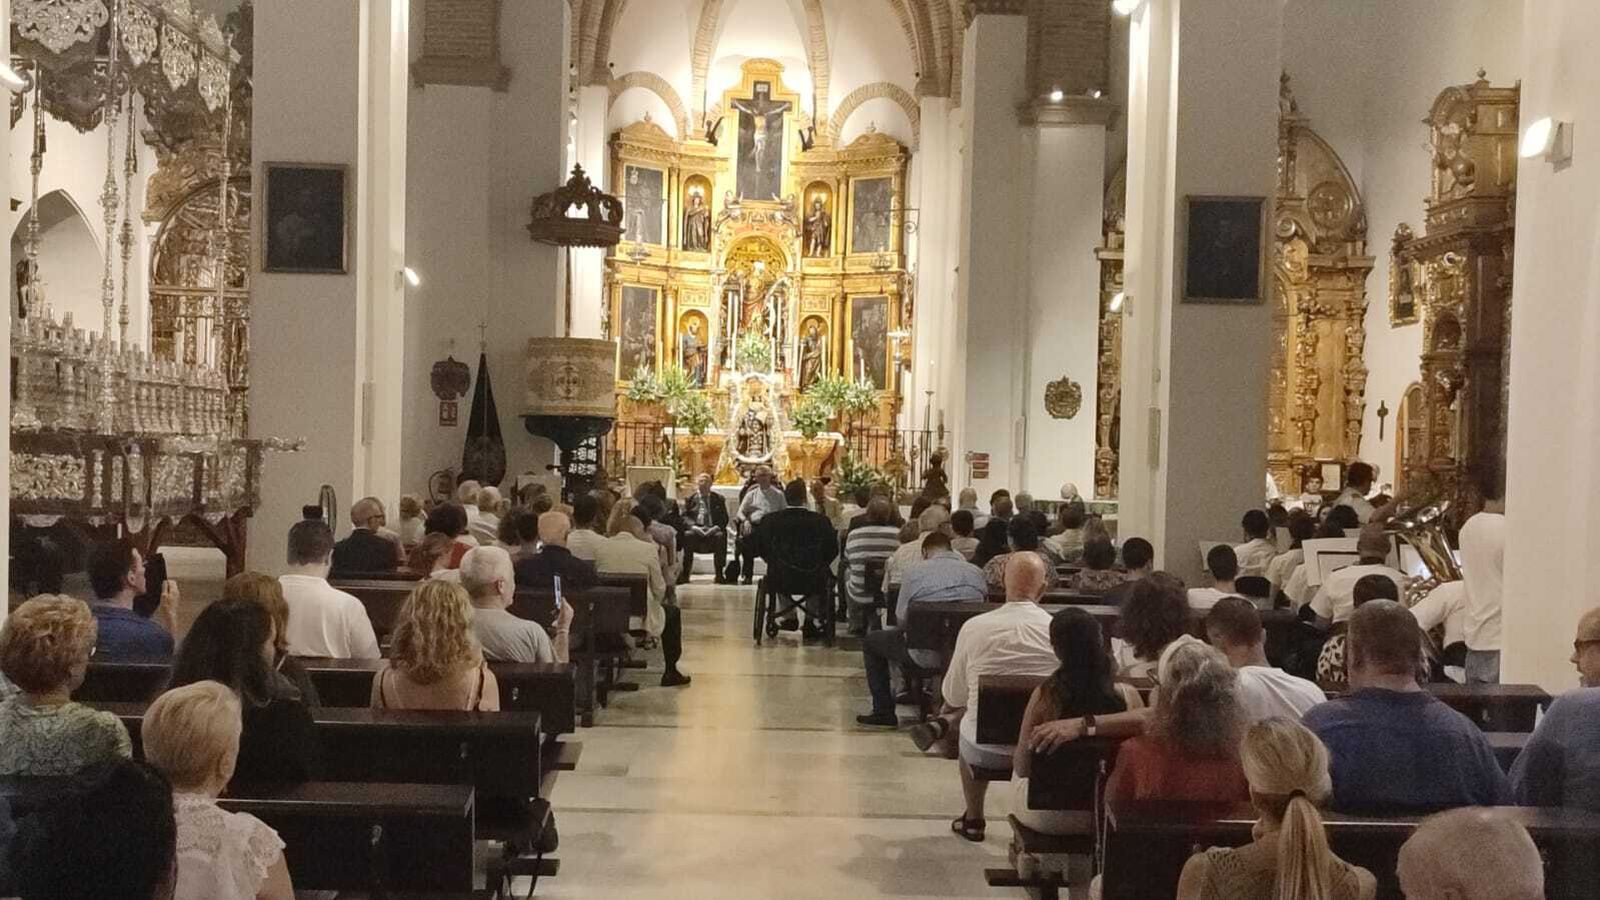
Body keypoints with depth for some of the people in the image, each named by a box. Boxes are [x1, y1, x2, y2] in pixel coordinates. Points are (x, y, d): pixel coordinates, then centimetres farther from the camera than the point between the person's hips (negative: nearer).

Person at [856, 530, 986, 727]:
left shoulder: (914, 571, -8)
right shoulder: (977, 572, 2)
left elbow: (901, 619, -3)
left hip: (924, 656, -4)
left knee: (870, 641, 20)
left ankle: (884, 712, 19)